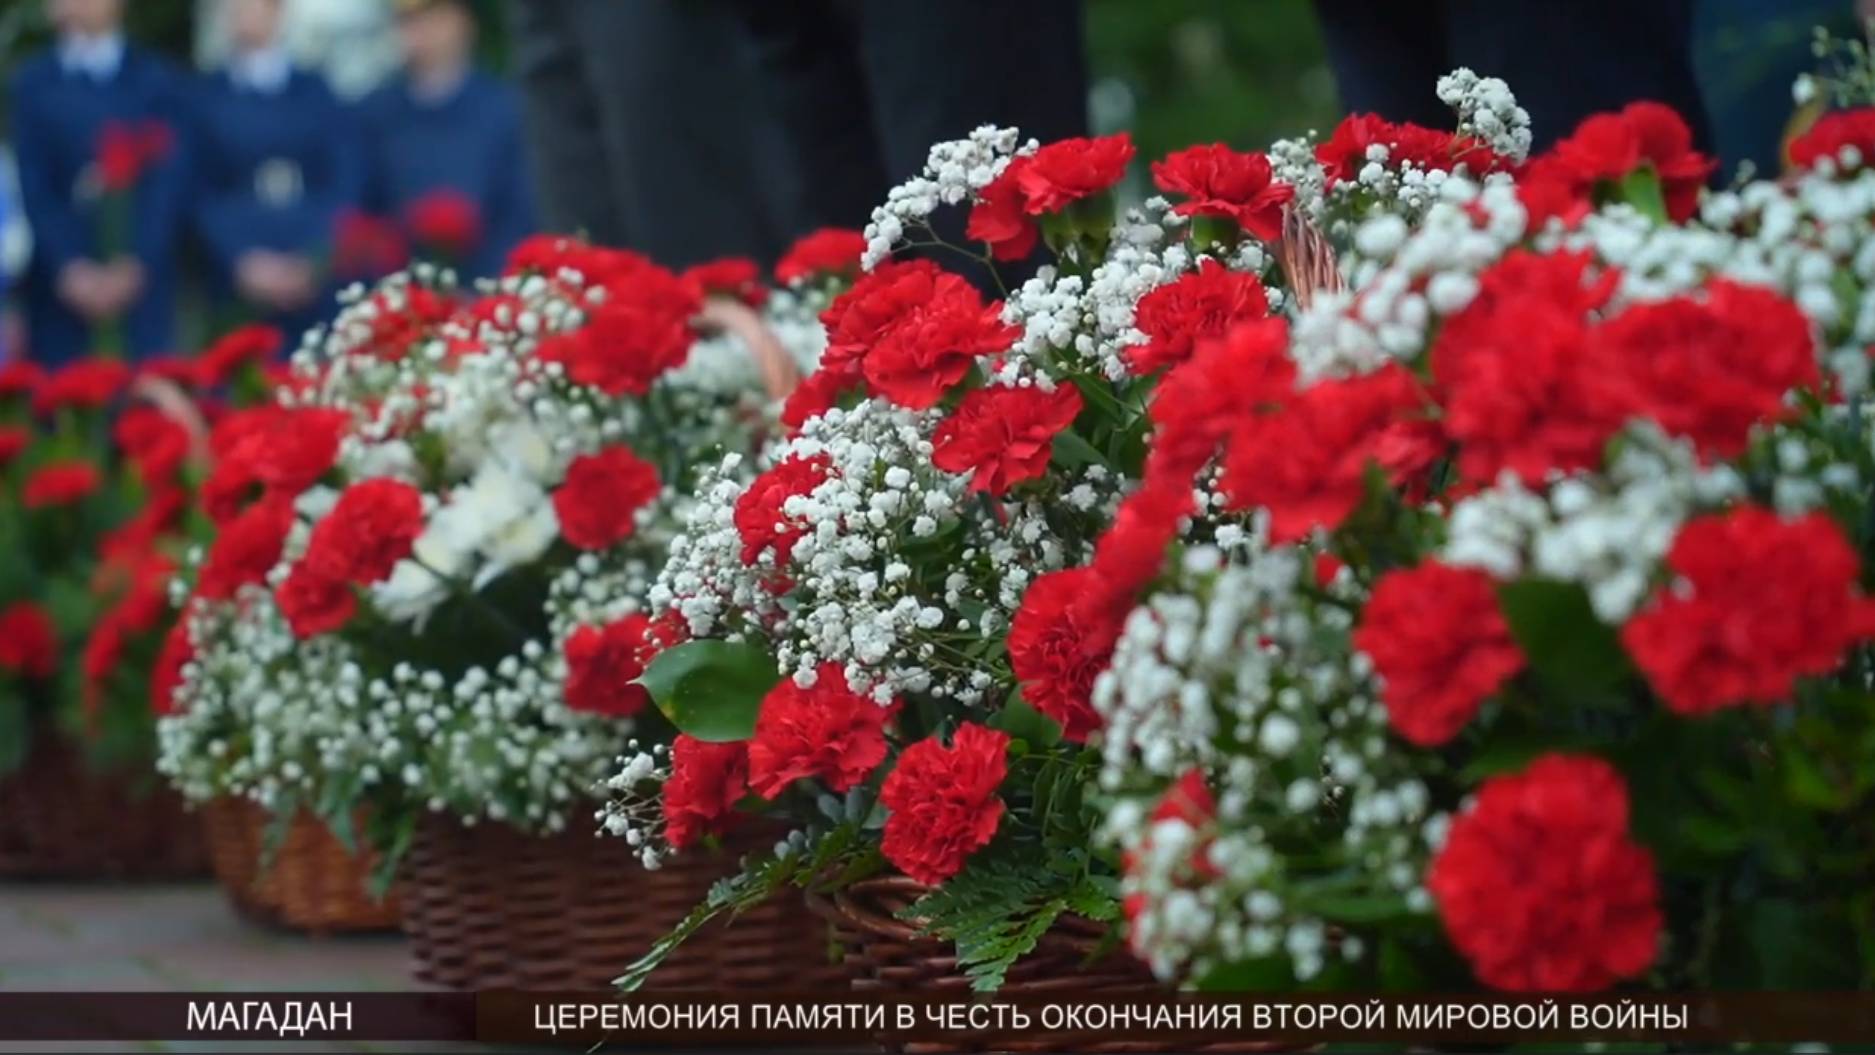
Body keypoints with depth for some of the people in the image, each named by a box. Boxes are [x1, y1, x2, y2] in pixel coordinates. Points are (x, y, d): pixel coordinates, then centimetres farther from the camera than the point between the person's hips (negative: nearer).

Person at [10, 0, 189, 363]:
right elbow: (33, 188, 3)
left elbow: (170, 183, -1)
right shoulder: (32, 83, 11)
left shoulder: (159, 80, 9)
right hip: (62, 288, 0)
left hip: (143, 285, 0)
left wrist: (135, 265, -14)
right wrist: (69, 268, -11)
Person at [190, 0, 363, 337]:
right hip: (238, 286, -1)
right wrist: (243, 261, -12)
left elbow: (346, 189, 5)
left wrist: (312, 262, -9)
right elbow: (202, 195, 2)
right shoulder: (205, 98, 8)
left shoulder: (317, 94, 11)